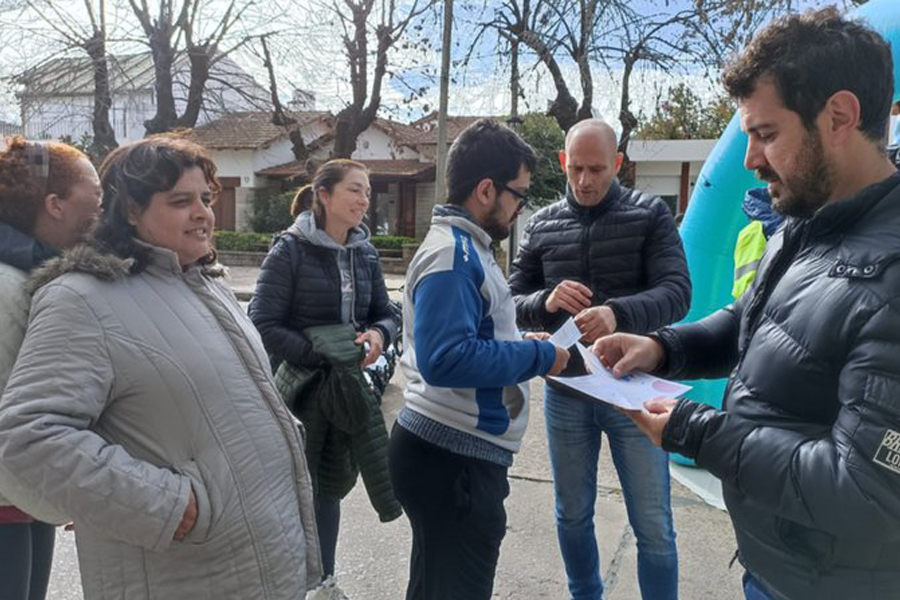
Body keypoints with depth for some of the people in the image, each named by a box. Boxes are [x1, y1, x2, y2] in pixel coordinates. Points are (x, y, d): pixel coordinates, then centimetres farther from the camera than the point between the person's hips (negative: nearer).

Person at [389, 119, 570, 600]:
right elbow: (446, 359, -30)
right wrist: (539, 356, -19)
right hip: (453, 459, -10)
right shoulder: (452, 254, -19)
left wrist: (520, 345, 7)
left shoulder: (463, 247, 13)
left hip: (451, 451, 10)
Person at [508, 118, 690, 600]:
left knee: (653, 526, 9)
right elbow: (512, 302, 3)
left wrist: (618, 313, -33)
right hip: (565, 391, 3)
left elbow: (677, 293, -14)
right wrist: (545, 301, -20)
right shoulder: (541, 226, 4)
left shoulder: (650, 214, -4)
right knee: (572, 516, 18)